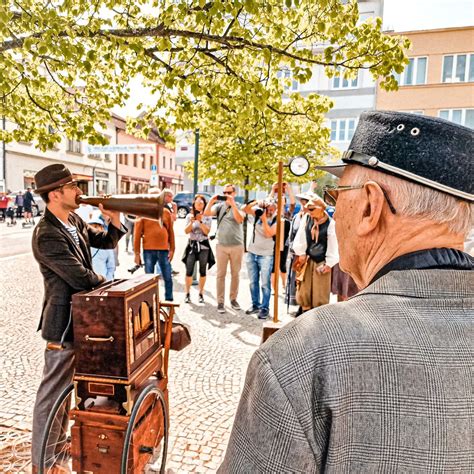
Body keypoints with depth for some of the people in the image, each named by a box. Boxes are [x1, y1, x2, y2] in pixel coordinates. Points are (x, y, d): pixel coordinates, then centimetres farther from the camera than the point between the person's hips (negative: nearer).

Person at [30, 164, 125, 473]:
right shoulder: (47, 235, -23)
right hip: (64, 321, -9)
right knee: (53, 390, 6)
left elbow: (106, 242, 13)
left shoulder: (75, 221, 4)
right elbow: (80, 276, -25)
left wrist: (115, 221, -7)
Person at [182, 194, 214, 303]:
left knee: (202, 271, 5)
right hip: (192, 245, 0)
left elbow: (207, 231, -9)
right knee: (189, 271, -3)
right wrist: (192, 221, -18)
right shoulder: (189, 216, 5)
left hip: (204, 245, 0)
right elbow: (186, 231, -4)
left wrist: (200, 221, -20)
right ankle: (187, 293, 8)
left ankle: (201, 293, 15)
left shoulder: (207, 217, 2)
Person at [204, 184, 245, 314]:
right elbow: (206, 213, -9)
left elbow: (239, 219, -19)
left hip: (237, 246, 0)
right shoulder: (220, 205, 5)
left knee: (235, 274, 10)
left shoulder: (239, 206, 1)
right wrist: (211, 201, -23)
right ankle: (220, 302, 9)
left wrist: (232, 203, -26)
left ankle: (233, 299, 22)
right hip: (221, 246, 1)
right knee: (221, 274, 3)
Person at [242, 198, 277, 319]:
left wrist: (264, 218, -20)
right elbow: (245, 209, -10)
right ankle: (255, 305, 24)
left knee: (265, 283, -4)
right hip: (251, 253, 4)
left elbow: (269, 234, -20)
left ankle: (265, 308, 6)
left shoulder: (277, 220, -9)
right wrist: (255, 202, -23)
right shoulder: (259, 212, 1)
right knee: (253, 282, 12)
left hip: (266, 255, -4)